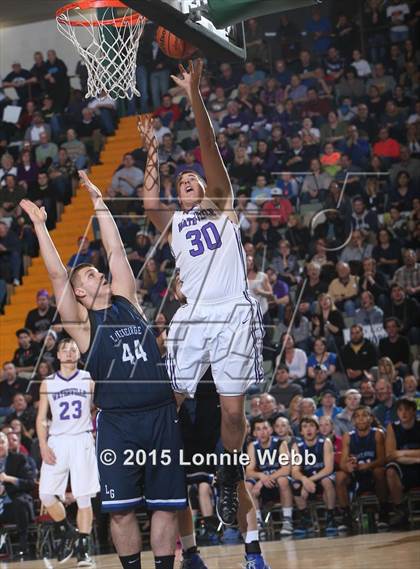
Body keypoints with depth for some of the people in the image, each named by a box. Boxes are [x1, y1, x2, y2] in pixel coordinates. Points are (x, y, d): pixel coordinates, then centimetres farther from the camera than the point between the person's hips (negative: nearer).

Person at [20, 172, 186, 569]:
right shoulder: (81, 322, 3)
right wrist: (39, 225, -6)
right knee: (121, 509, -3)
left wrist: (98, 201, 16)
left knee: (167, 503, 4)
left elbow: (116, 250, 12)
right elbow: (57, 274, -4)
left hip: (160, 415, 3)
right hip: (117, 421, -3)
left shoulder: (126, 301, 13)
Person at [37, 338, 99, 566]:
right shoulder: (48, 383, 10)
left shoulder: (89, 380, 5)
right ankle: (67, 533, 17)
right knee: (46, 495, -6)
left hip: (82, 441, -2)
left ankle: (83, 549, -1)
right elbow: (41, 418, 9)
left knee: (83, 496, -5)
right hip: (57, 442, 2)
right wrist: (43, 445, -3)